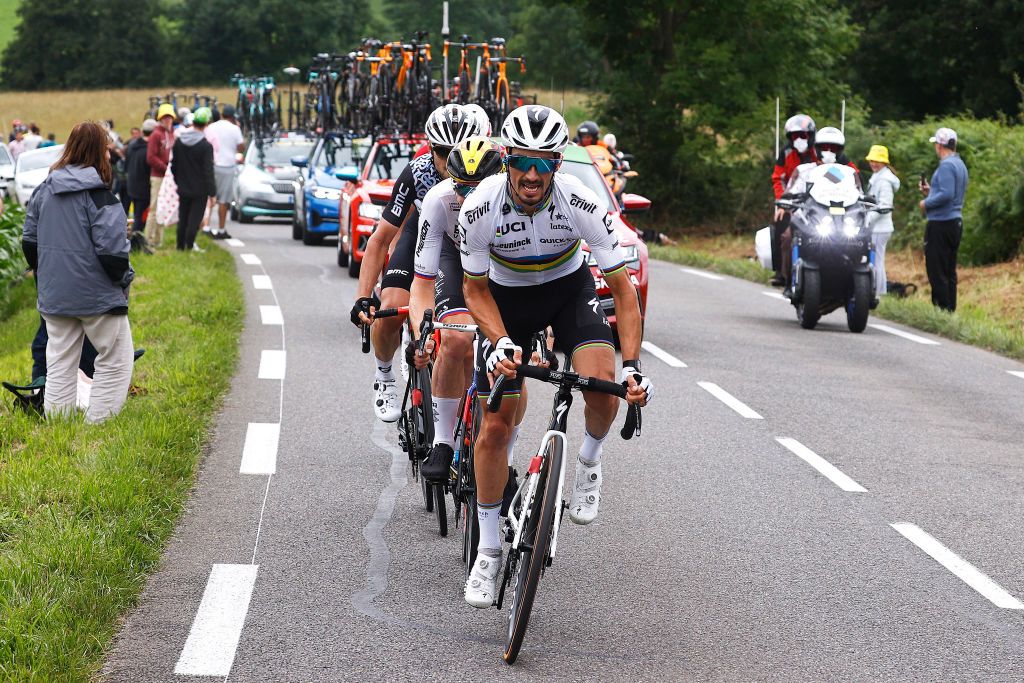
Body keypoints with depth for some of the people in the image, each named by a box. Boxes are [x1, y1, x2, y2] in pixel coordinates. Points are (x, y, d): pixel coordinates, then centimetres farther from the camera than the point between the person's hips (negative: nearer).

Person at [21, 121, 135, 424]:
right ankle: (99, 422, 3)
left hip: (53, 295, 6)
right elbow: (111, 251, -18)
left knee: (60, 362, 15)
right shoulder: (99, 196, -15)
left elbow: (29, 241, 12)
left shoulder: (44, 189, 6)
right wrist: (125, 277, 0)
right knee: (115, 359, 6)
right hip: (97, 296, -6)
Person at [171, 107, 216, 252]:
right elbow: (208, 171, -16)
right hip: (199, 190, -5)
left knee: (182, 218, 13)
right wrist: (212, 191, -11)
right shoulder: (206, 146, -16)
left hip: (183, 189, 5)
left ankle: (181, 245, 16)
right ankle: (189, 245, -1)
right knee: (195, 218, 1)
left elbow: (174, 164, 10)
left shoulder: (179, 141, 2)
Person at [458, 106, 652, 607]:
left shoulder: (581, 204, -30)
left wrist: (632, 367, -34)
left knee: (602, 385, -28)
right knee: (495, 425, -4)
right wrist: (500, 344, -31)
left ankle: (590, 461, 6)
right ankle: (488, 550, 11)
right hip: (506, 295, 0)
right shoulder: (479, 208, -29)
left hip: (569, 288, 0)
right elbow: (475, 288, -14)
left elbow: (623, 289, -24)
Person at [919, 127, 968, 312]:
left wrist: (927, 203, -13)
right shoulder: (960, 164, 15)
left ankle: (941, 309, -7)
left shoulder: (946, 165, -16)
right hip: (955, 222, 10)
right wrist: (930, 191, 16)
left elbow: (947, 194, -26)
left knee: (936, 272, -6)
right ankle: (951, 310, 15)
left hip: (941, 224, -10)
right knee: (949, 272, 12)